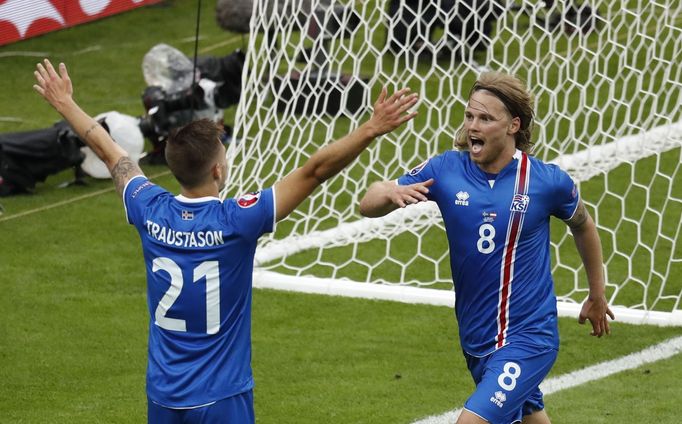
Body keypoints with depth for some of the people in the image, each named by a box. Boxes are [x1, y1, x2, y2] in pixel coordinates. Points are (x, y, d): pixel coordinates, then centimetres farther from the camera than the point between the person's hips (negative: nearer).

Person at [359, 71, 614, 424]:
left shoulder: (547, 180, -11)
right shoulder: (445, 170, -6)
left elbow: (582, 225, 9)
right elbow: (368, 206, -4)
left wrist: (597, 296, 21)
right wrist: (390, 193, -29)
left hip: (527, 340, -5)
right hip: (475, 340, 5)